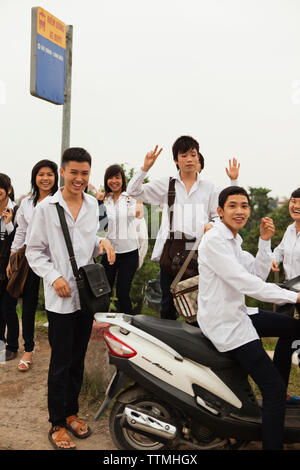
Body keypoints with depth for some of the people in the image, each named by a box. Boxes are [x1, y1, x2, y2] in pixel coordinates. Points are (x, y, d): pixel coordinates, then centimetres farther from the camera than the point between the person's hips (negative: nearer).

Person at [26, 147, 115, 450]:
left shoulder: (92, 205, 8)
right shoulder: (46, 207, -7)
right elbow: (34, 251, -4)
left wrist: (102, 243, -3)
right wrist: (54, 277, -17)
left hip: (87, 292, 5)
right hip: (60, 298, -5)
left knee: (78, 358, 15)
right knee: (61, 362, 2)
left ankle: (71, 411, 31)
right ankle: (57, 423, 17)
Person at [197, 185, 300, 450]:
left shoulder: (234, 240, 12)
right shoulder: (214, 240, -20)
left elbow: (259, 274, 7)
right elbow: (246, 283, -26)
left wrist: (265, 240, -4)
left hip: (237, 313, 10)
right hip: (224, 325, -10)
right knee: (275, 391, -12)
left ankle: (277, 391, 27)